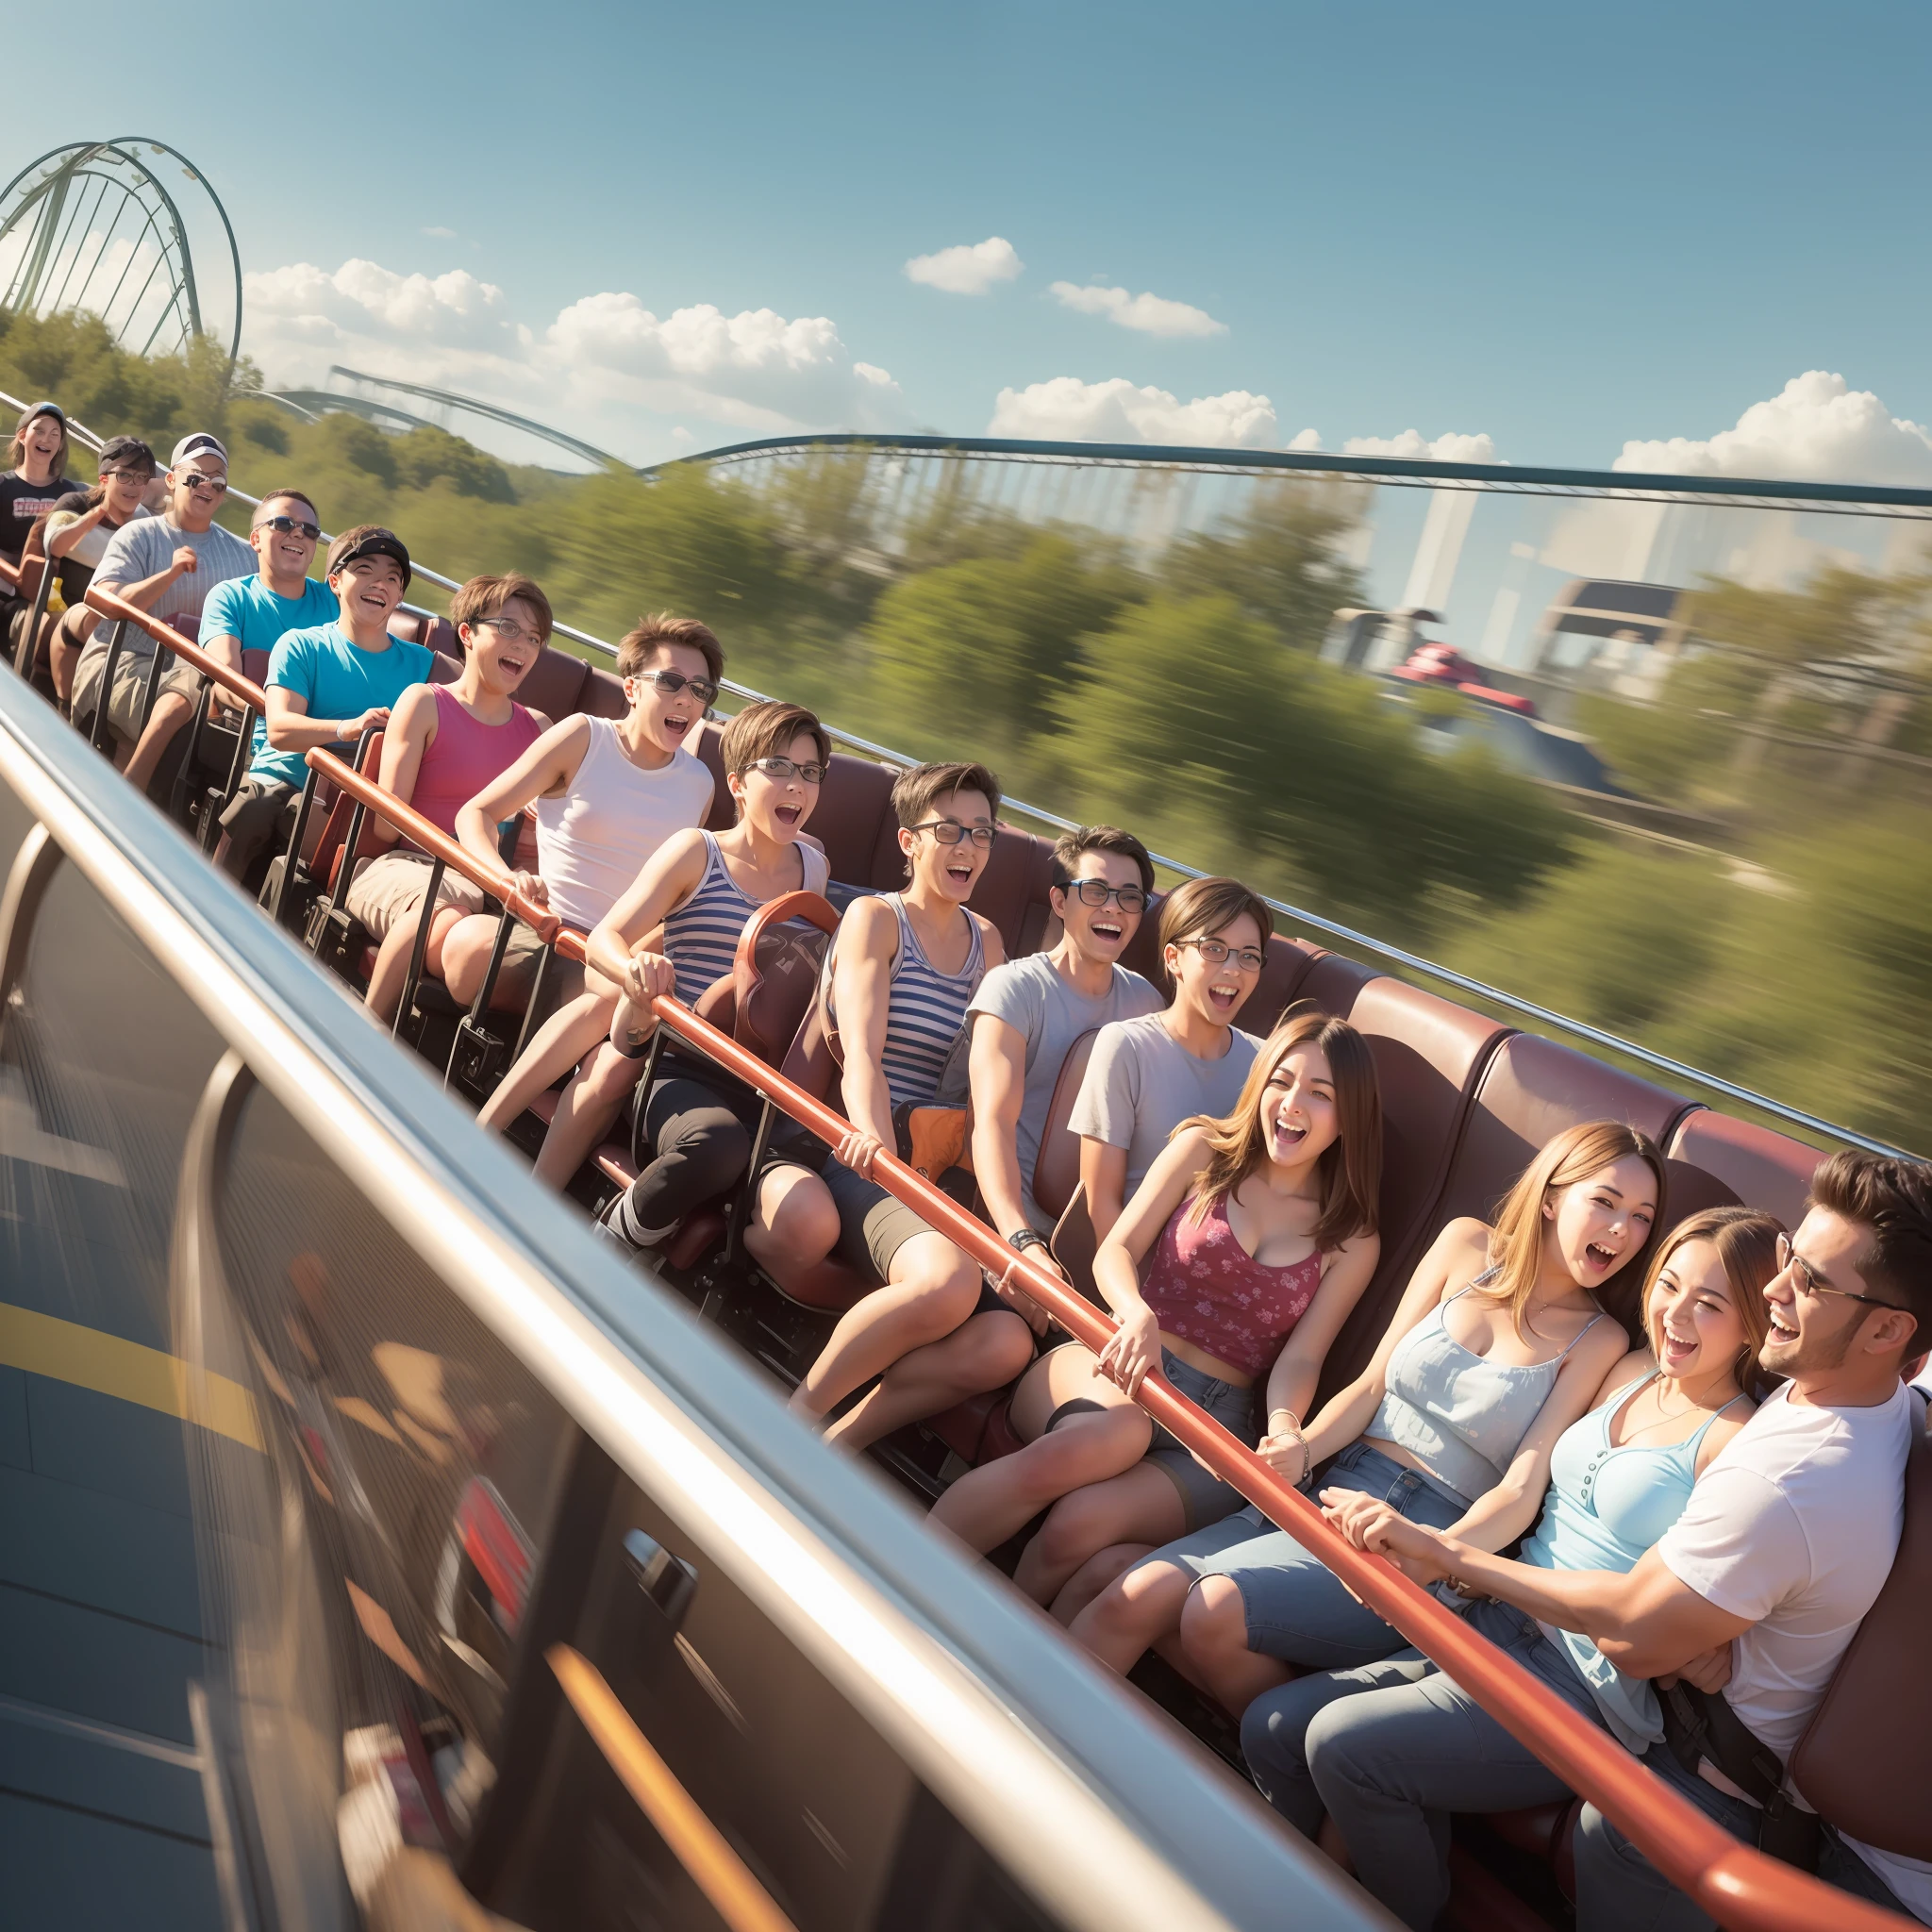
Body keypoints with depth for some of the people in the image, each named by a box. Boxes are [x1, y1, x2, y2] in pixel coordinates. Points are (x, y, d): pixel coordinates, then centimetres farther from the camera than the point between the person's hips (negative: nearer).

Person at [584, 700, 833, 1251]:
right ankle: (618, 1237, -9)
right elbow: (604, 939, -6)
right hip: (682, 1069, -3)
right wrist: (636, 968, -28)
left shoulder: (815, 868, 13)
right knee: (716, 1142, -37)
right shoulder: (696, 852, 1)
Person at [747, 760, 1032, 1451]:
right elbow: (861, 1054, -16)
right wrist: (874, 1141, -39)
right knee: (948, 1279, -38)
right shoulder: (874, 918, 1)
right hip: (842, 1150, -5)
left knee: (1006, 1343, -23)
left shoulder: (985, 941, 18)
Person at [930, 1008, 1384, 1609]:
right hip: (1121, 1371, 0)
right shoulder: (1204, 1150, 9)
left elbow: (1299, 1358, 2)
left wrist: (1284, 1428, -21)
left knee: (1079, 1524, -33)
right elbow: (1116, 1250, 0)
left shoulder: (1352, 1240, 10)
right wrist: (1137, 1315, -23)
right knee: (1120, 1430, -40)